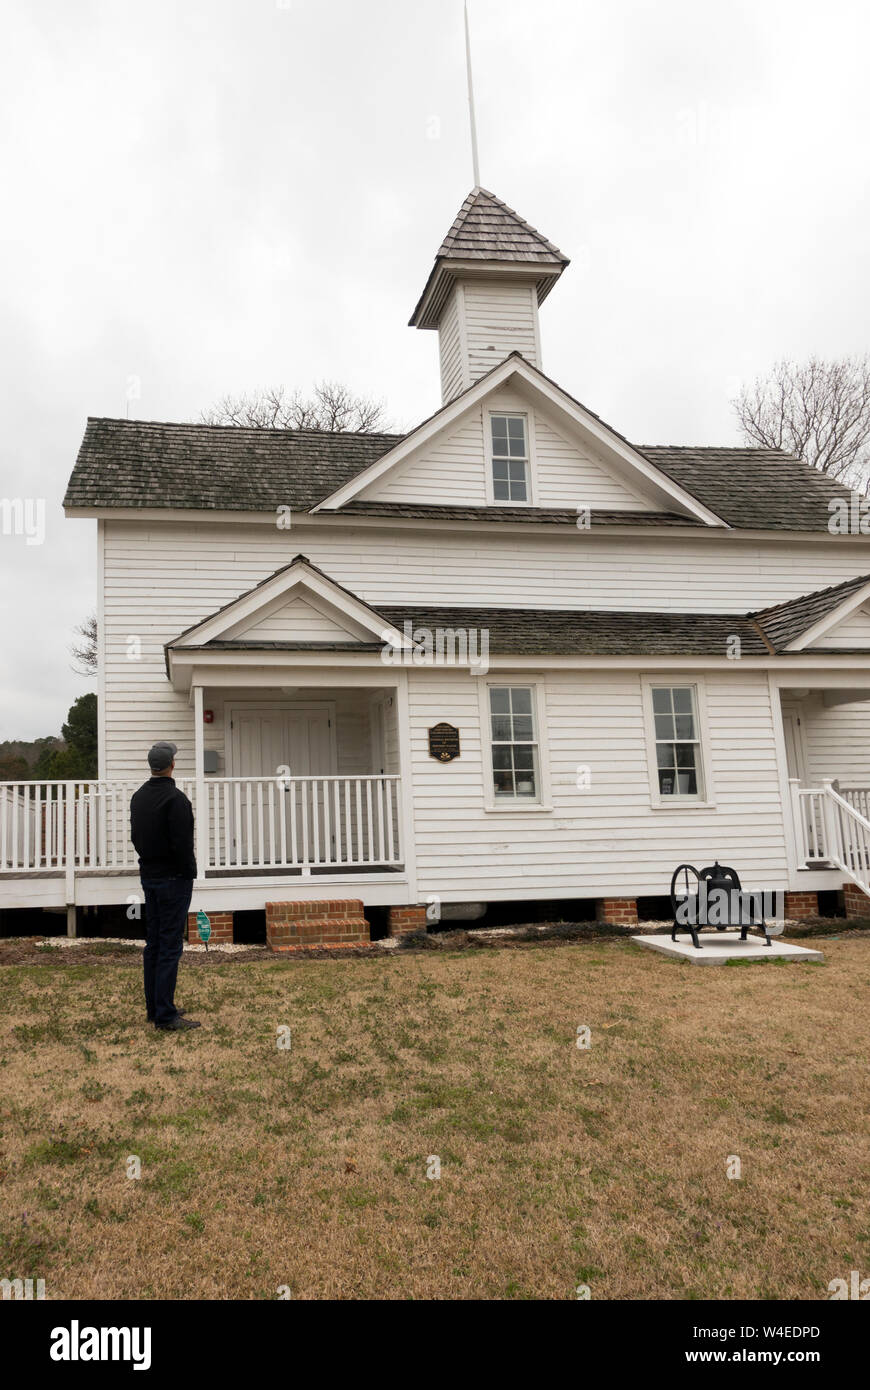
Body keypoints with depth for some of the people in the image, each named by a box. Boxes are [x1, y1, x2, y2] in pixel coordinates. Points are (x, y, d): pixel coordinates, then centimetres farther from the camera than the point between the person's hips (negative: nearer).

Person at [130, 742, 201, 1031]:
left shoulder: (138, 796, 10)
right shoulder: (175, 798, -18)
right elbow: (182, 843, -21)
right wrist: (189, 874, -9)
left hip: (149, 877, 9)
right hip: (173, 878, -9)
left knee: (153, 943, 14)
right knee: (170, 946, -6)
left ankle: (154, 1007, 21)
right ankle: (165, 1015, -5)